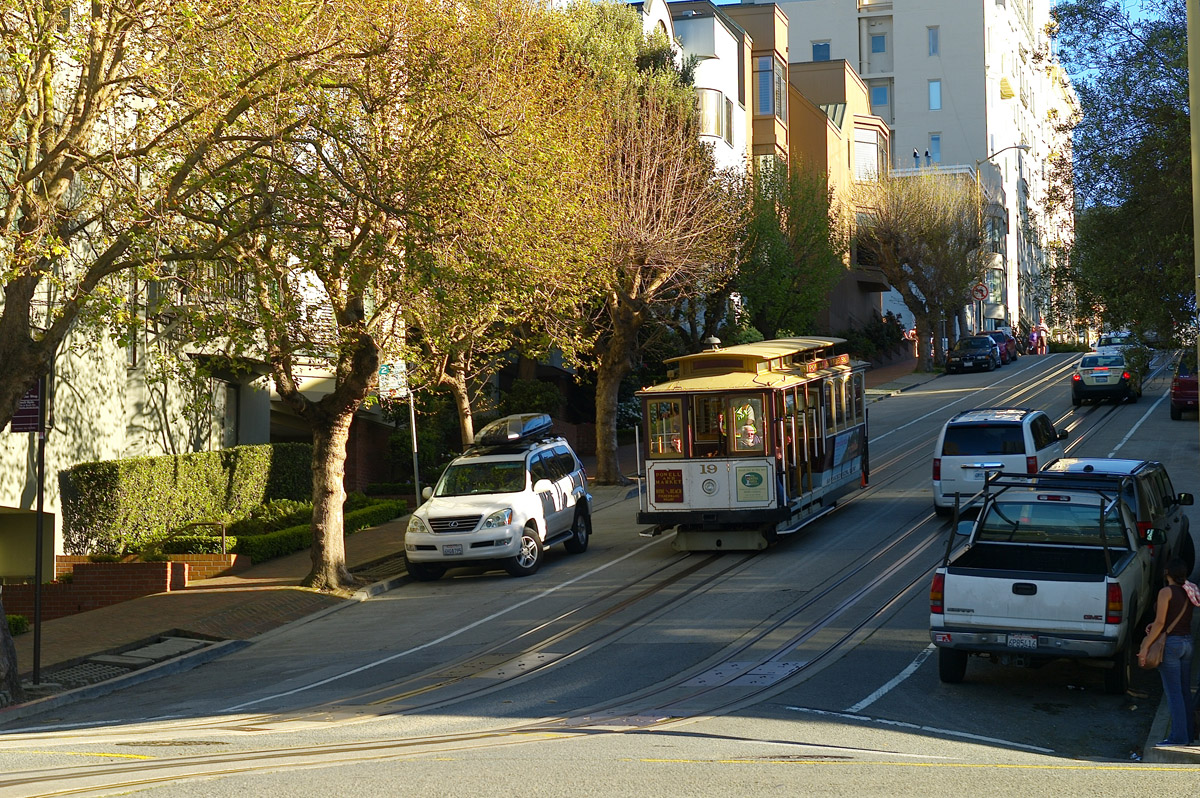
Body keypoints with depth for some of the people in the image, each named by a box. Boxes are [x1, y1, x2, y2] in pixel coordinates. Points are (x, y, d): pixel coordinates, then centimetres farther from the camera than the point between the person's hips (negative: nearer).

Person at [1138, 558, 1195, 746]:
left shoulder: (1166, 592, -14)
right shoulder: (1189, 592, 7)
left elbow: (1160, 622, -18)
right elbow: (1178, 618, 12)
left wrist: (1145, 647, -15)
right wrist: (1154, 626, 6)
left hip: (1171, 642, -7)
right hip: (1187, 642, 7)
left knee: (1173, 692, -4)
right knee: (1185, 690, 14)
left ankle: (1179, 736, -4)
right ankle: (1189, 733, 20)